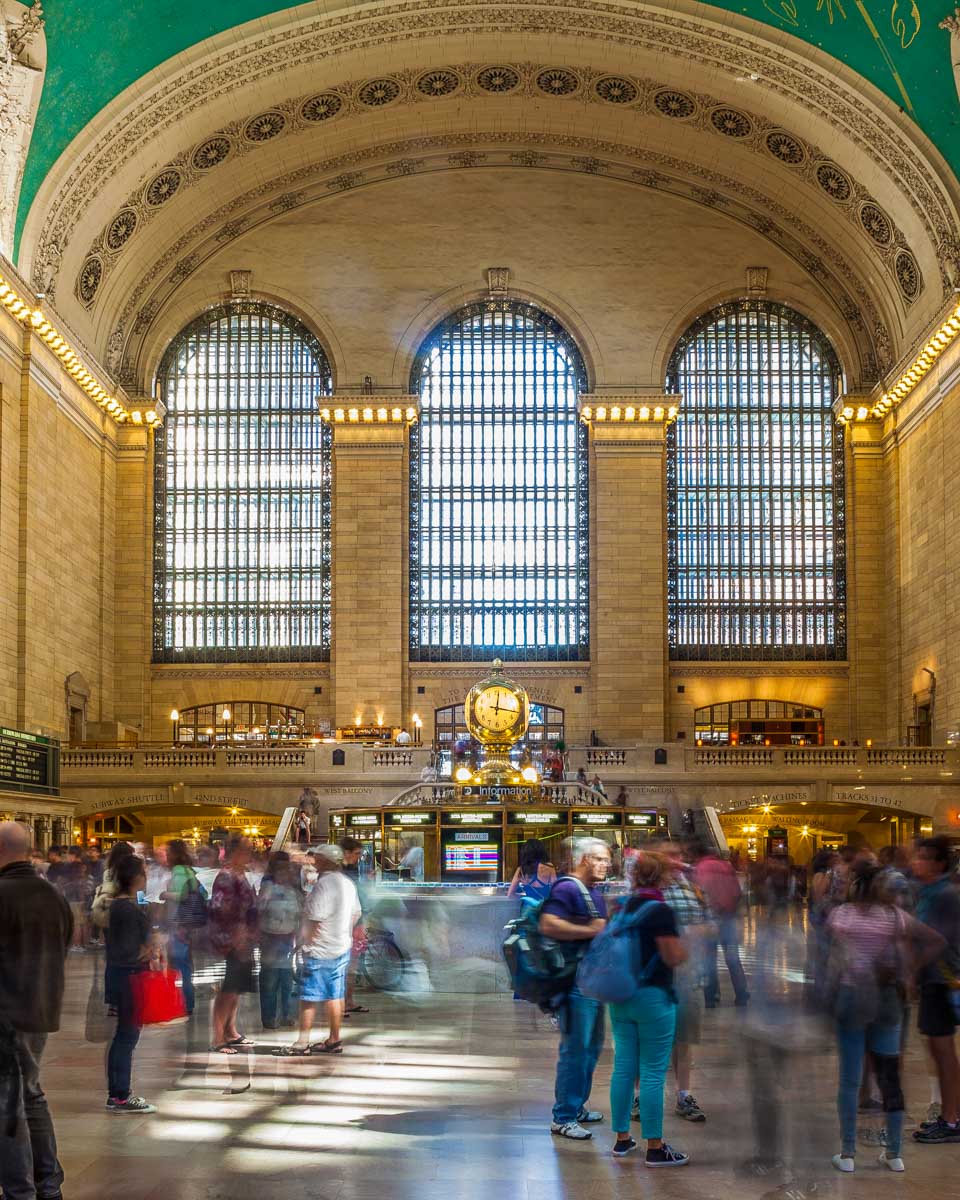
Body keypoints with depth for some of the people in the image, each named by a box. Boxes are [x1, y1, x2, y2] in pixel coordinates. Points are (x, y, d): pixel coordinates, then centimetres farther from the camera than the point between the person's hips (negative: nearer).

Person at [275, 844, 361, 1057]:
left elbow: (315, 920, -21)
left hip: (319, 951, -9)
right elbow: (356, 914, 18)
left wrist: (306, 943, -10)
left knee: (308, 998, -2)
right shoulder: (347, 883, 8)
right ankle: (334, 1040, 17)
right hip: (342, 948, 9)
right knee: (335, 995, 12)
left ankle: (302, 1043, 0)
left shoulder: (323, 885, -20)